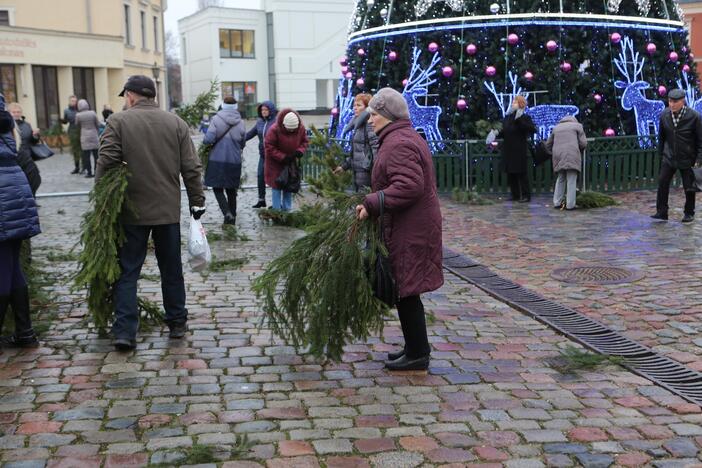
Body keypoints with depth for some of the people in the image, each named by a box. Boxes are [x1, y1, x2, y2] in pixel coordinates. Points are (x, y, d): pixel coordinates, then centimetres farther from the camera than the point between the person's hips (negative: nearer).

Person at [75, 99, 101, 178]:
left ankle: (89, 172, 2)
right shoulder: (93, 113, -4)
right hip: (94, 136, 2)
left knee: (86, 155, 2)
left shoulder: (78, 115, -7)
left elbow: (77, 125, 8)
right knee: (96, 154, 8)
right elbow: (98, 124, 3)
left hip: (85, 137, -2)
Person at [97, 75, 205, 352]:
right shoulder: (176, 123, 3)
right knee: (171, 270, 14)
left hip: (132, 211, -2)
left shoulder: (118, 122, -4)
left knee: (127, 271, 4)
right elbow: (191, 168, 1)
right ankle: (177, 323, 22)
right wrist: (197, 202, 8)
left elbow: (105, 164, -10)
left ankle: (124, 331, -1)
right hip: (168, 210, 2)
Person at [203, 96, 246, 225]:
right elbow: (243, 144, 6)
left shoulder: (216, 119, -9)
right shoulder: (241, 123, 1)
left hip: (217, 160, -3)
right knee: (231, 190, 16)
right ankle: (232, 216, 21)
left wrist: (205, 142, 7)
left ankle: (227, 213, -14)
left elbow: (208, 139, -15)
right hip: (235, 162, 3)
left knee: (217, 189, 5)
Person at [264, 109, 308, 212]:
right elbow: (269, 148, -20)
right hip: (276, 163, -4)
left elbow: (304, 142, 4)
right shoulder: (274, 130, -25)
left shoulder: (301, 128, -12)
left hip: (291, 162, 4)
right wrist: (283, 157, -26)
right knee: (277, 187, -2)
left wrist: (300, 151, -18)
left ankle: (287, 209, 20)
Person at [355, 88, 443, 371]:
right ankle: (416, 348, 29)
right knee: (404, 290, 18)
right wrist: (372, 202, 15)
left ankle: (417, 355, 8)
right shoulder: (405, 137, 17)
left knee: (405, 292, -2)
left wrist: (371, 204, -26)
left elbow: (409, 186, -30)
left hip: (409, 232, -11)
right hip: (410, 228, 11)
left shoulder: (398, 145, -18)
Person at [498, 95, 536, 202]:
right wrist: (497, 134, 5)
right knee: (510, 173, 9)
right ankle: (515, 195, 17)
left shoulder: (524, 118, -7)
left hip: (519, 150, -7)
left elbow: (532, 129, -21)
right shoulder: (508, 117, 13)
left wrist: (520, 121, -25)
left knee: (521, 173, -4)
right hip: (508, 150, 7)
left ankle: (526, 195, 2)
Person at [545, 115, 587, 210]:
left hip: (559, 156, 4)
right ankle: (570, 204, -7)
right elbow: (583, 143, 4)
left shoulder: (556, 128, 24)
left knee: (560, 179, 14)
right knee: (571, 180, -3)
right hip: (572, 156, -4)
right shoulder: (577, 125, 13)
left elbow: (548, 145, 24)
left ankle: (557, 202, 8)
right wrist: (580, 150, 22)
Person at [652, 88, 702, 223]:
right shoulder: (664, 115, -3)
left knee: (689, 187, 6)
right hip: (669, 157, 3)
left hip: (687, 159, -3)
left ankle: (689, 213, 23)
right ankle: (661, 212, 3)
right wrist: (661, 152, 12)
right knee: (662, 183, -5)